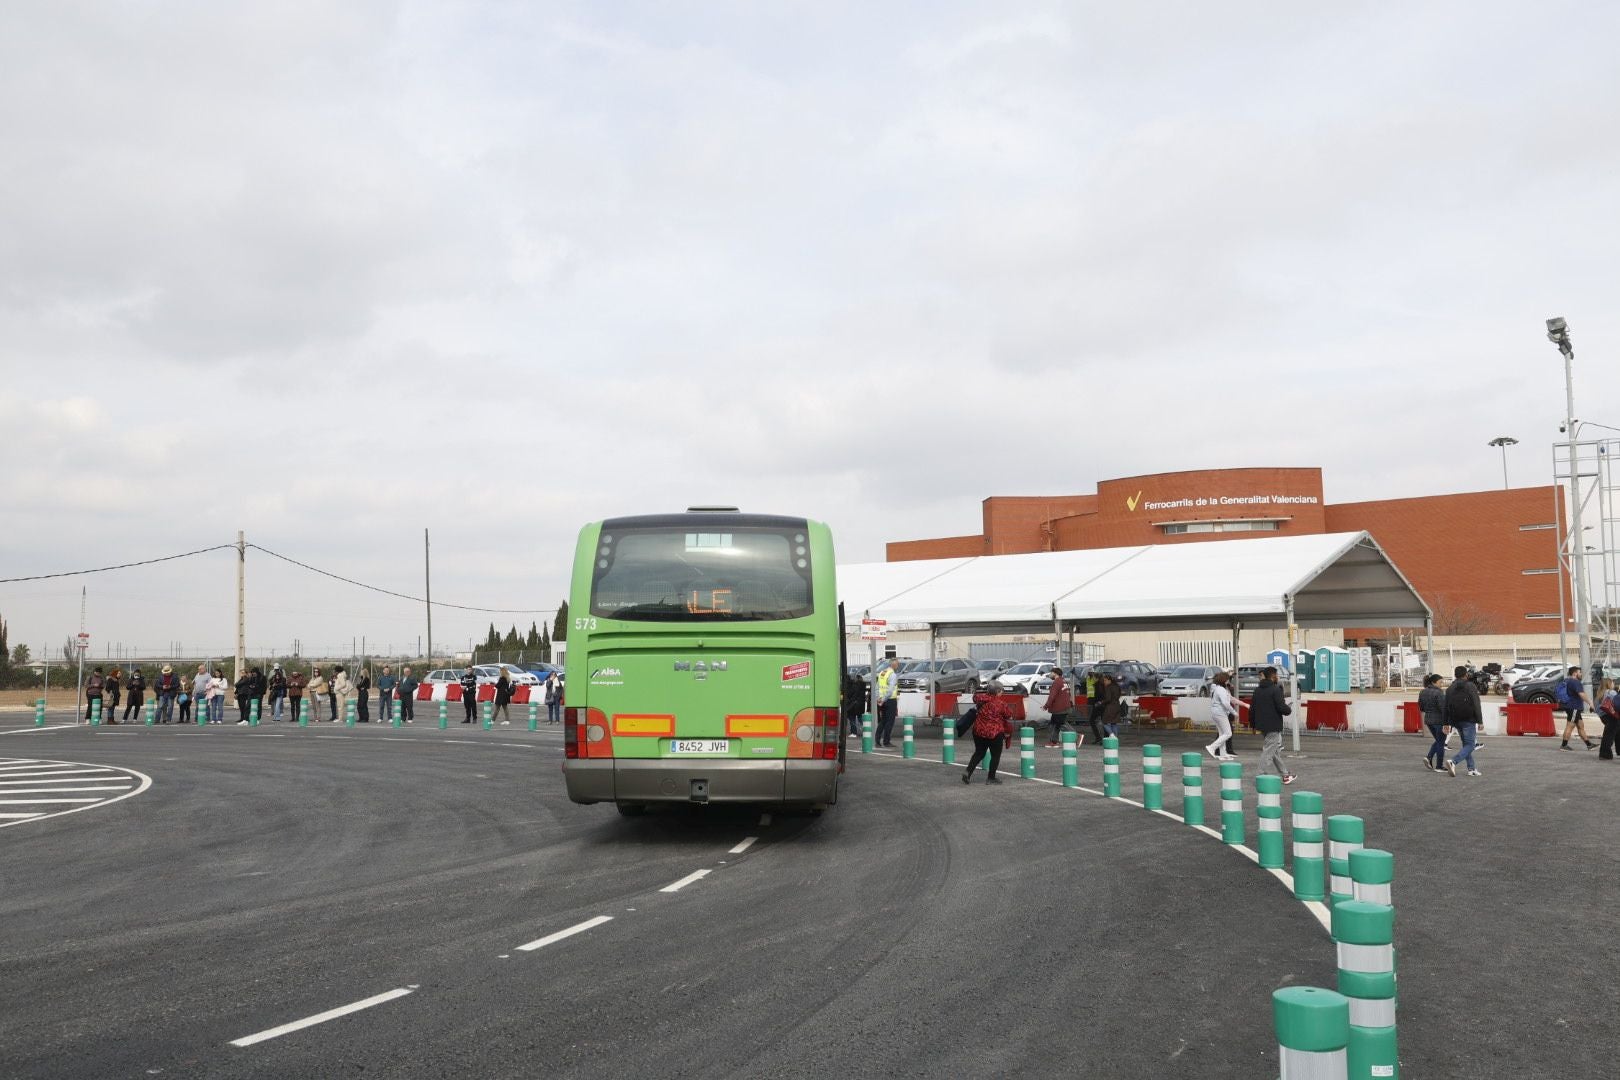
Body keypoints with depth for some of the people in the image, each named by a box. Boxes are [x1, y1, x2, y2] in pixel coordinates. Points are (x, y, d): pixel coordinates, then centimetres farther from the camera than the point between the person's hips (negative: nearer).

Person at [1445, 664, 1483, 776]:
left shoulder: (1450, 689, 10)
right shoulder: (1470, 686, -6)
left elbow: (1446, 707, 10)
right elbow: (1476, 705, -11)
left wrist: (1446, 723, 12)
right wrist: (1480, 721, -11)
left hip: (1456, 721, 6)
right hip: (1468, 720, -6)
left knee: (1466, 744, 17)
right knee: (1469, 745, -5)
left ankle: (1471, 769, 13)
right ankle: (1453, 762, -26)